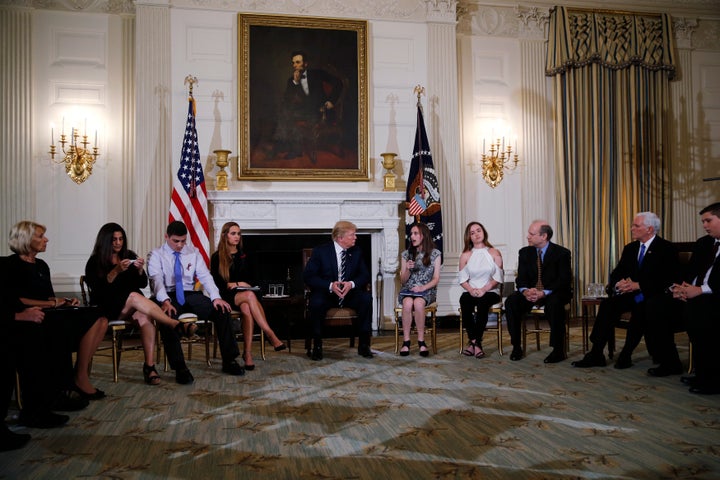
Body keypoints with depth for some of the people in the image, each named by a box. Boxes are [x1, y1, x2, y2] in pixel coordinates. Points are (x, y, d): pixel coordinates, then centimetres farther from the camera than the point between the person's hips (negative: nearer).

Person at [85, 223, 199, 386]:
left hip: (131, 306, 3)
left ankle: (150, 365, -41)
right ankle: (176, 325, -45)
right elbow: (98, 289, -11)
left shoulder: (130, 256, 14)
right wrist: (116, 271, -22)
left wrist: (140, 270, -12)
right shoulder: (95, 262, 4)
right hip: (107, 308, -3)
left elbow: (143, 284, 9)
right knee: (134, 296, -35)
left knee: (144, 317, -34)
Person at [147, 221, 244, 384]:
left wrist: (215, 297, -16)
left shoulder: (193, 252, 12)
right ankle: (180, 368, -28)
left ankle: (229, 361, -13)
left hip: (191, 295, 3)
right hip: (169, 297, -3)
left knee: (222, 310, -20)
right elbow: (156, 280, -13)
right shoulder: (156, 255, 2)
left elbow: (205, 276, 2)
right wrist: (165, 301, -33)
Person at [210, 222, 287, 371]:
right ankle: (271, 336, -43)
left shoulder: (243, 255, 18)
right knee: (249, 295, -37)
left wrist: (236, 284, -2)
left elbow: (251, 280, 17)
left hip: (244, 294, 3)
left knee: (247, 309, -36)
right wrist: (235, 285, -9)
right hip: (227, 297, -3)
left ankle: (248, 353, -41)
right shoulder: (217, 257, 6)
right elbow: (216, 283, 1)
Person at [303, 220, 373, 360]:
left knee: (366, 298, -26)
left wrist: (352, 284, -18)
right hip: (326, 294, -3)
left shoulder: (356, 252, 6)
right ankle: (317, 345, -18)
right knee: (316, 302, -35)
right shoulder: (320, 251, -6)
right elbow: (308, 276, -11)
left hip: (350, 293, 3)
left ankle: (363, 344, -16)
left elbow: (365, 275, 5)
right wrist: (330, 285, -25)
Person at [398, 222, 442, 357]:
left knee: (418, 303, -37)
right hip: (408, 289, 2)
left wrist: (423, 287, -16)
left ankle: (421, 341, -25)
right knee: (408, 303, -35)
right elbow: (403, 281, 12)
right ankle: (406, 341, -29)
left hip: (427, 290, -2)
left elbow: (436, 279, 1)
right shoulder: (406, 254, 11)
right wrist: (407, 269, -8)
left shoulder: (435, 254, 6)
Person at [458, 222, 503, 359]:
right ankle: (474, 341, -29)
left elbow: (498, 277, -1)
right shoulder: (465, 255, 15)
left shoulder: (494, 253, 9)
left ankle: (476, 342, -31)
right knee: (464, 301, -32)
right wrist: (470, 290, -13)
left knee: (482, 302, -36)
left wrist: (484, 289, -15)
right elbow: (462, 278, 7)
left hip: (490, 291, -2)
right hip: (471, 292, 2)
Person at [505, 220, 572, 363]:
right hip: (531, 292, 4)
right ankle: (516, 347, -18)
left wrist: (544, 293, -29)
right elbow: (521, 278, 2)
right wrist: (525, 291, -23)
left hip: (553, 293, -4)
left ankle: (558, 350, -26)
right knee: (511, 301, -24)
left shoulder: (562, 253, -6)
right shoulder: (525, 252, 6)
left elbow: (564, 280, -14)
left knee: (554, 303, -38)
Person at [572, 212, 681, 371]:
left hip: (656, 295, -6)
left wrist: (638, 285, -24)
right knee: (608, 303, -21)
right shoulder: (630, 248, 13)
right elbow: (616, 273, 11)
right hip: (633, 293, 6)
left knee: (639, 309, -37)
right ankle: (596, 354, -22)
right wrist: (619, 283, -13)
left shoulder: (666, 249, -6)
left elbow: (668, 280, -16)